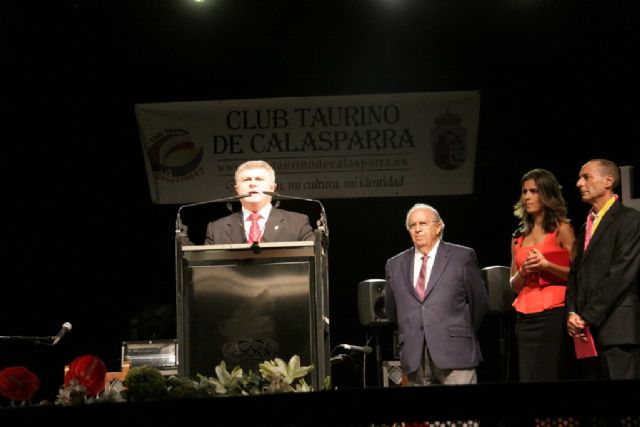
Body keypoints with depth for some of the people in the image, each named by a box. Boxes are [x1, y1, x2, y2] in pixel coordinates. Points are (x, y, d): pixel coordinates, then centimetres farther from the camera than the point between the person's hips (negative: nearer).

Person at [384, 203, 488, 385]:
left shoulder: (462, 257, 4)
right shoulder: (395, 265, 14)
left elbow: (479, 302, 8)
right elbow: (391, 310, 21)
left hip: (455, 354, -3)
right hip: (414, 359, 3)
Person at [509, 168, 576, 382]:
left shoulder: (562, 229, 2)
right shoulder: (519, 237, 17)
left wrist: (546, 265, -16)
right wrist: (524, 272, -1)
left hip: (554, 314, -5)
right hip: (525, 317, 5)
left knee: (553, 375, -7)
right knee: (528, 375, 1)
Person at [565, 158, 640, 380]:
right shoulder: (585, 228, 23)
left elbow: (621, 273, -12)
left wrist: (588, 318, -12)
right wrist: (572, 313, 0)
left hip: (616, 331, -7)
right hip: (587, 331, 7)